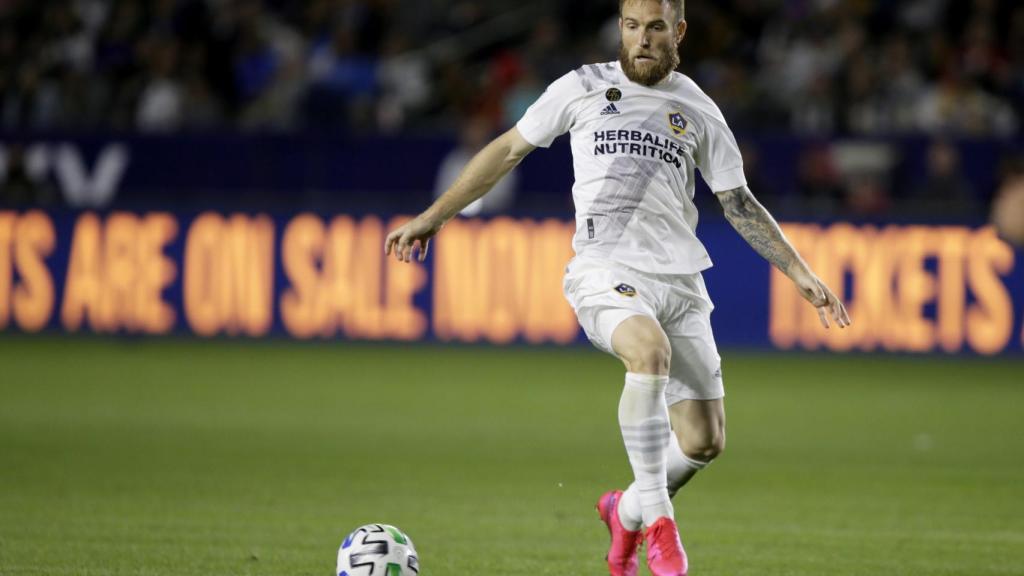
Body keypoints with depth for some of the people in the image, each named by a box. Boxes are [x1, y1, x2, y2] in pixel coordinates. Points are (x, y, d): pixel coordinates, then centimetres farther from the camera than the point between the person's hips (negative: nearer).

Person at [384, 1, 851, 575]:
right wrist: (432, 218, 12)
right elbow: (508, 149, 13)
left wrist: (802, 275, 12)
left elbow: (739, 203, 18)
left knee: (704, 444, -1)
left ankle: (627, 513, 30)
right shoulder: (583, 87, 6)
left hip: (680, 281, 4)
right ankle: (658, 522, -28)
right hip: (607, 270, -4)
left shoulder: (698, 111, 12)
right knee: (651, 351, -36)